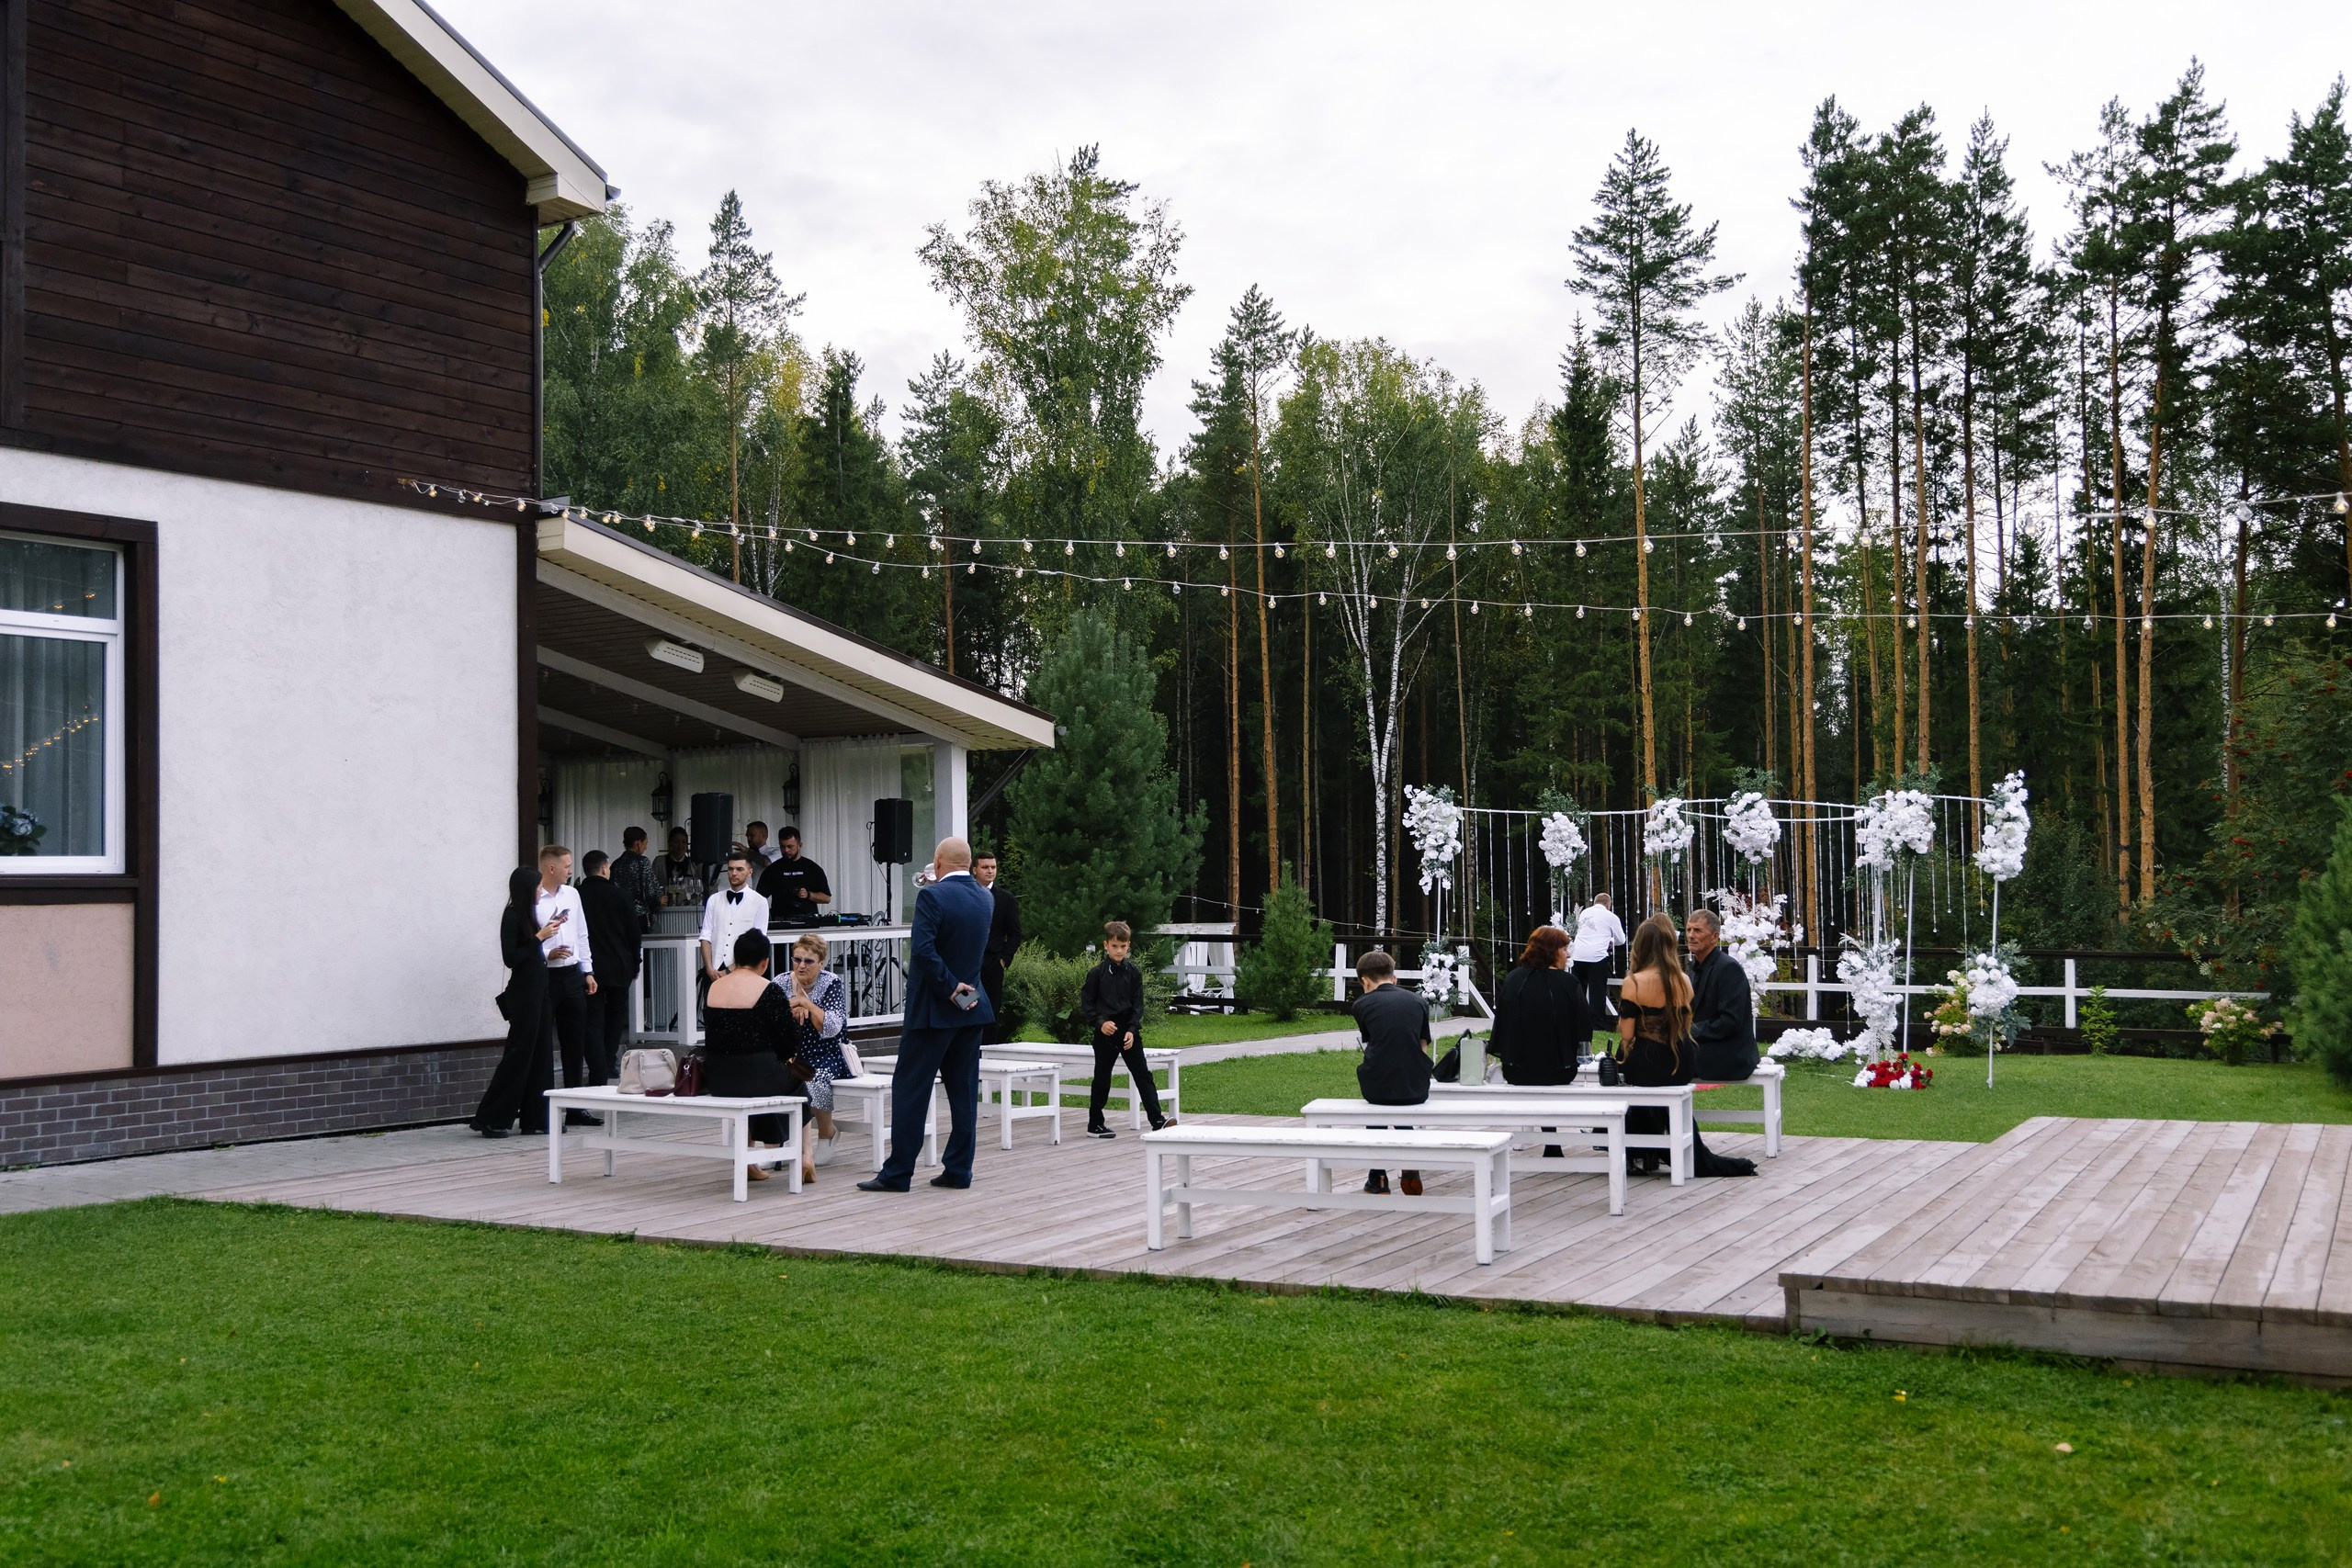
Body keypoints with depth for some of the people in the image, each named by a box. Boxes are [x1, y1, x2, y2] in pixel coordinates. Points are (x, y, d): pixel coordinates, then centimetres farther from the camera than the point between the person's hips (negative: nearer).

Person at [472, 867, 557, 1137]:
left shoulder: (527, 915, 13)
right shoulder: (511, 916, -12)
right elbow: (511, 958, -18)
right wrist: (539, 937, -17)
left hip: (538, 989, 9)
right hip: (523, 992, -9)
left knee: (541, 1053, 8)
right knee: (518, 1053, -6)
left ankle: (535, 1118, 12)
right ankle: (491, 1119, 0)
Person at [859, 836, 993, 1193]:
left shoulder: (932, 896, -15)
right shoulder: (985, 898, 5)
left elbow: (923, 950, -24)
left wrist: (950, 988, -16)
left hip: (933, 1009, -6)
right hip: (972, 1007, 6)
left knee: (909, 1089, 0)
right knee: (964, 1090, 9)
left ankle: (897, 1173, 1)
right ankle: (959, 1170, 11)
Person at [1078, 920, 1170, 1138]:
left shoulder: (1134, 973, 3)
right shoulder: (1096, 973, -5)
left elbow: (1137, 1005, 3)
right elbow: (1086, 1003, -2)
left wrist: (1132, 1030, -9)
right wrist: (1100, 1022, -16)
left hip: (1129, 1032, 2)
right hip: (1105, 1034, -2)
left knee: (1143, 1075, -3)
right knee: (1102, 1079, 6)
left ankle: (1157, 1120, -5)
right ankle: (1094, 1124, 17)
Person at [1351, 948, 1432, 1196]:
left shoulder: (1362, 1004, 5)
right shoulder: (1418, 1002, 11)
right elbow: (1423, 1048, 13)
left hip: (1378, 1088, -2)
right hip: (1416, 1089, 2)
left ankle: (1378, 1178, 30)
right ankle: (1410, 1170, 20)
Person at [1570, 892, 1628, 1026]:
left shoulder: (1584, 913, 17)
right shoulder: (1610, 916, 4)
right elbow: (1621, 940, 12)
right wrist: (1610, 941, 35)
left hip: (1578, 955, 4)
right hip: (1597, 956, -4)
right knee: (1597, 992, 2)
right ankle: (1597, 1024, 2)